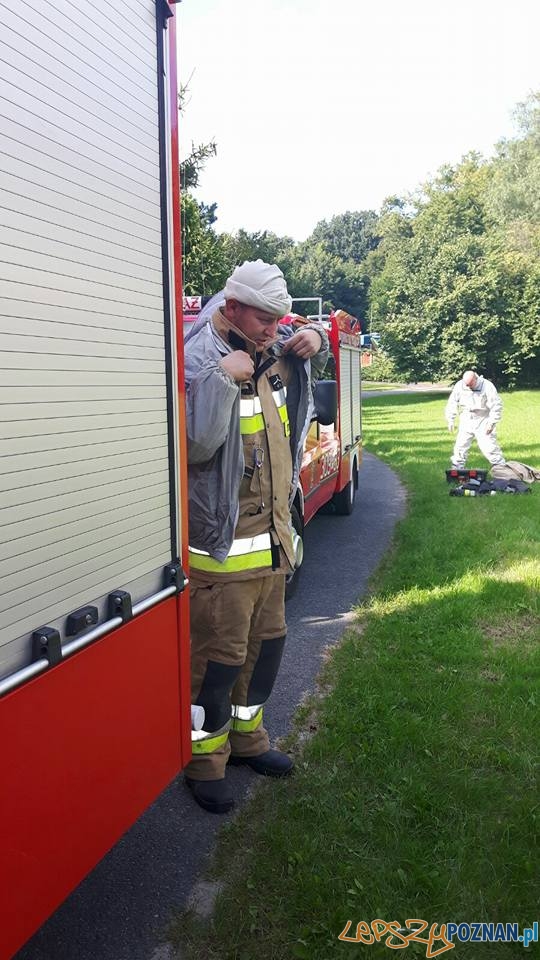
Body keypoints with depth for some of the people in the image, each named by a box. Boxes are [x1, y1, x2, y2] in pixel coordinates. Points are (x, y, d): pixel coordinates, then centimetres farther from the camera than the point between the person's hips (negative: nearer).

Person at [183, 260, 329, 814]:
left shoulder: (273, 349, 7)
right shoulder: (199, 358, -18)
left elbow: (310, 352, 30)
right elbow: (196, 443, -29)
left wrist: (315, 339, 8)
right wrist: (222, 379, -33)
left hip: (272, 532, 9)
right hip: (224, 539, -9)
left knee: (267, 639, 19)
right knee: (220, 653, 1)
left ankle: (247, 737, 38)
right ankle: (205, 760, 21)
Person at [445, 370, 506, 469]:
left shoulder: (487, 386, -14)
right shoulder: (459, 386, -4)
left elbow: (496, 405, -12)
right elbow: (452, 404, 6)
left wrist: (492, 422, -15)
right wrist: (450, 420, 3)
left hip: (483, 421, -4)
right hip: (466, 422, 4)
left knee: (489, 446, -8)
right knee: (460, 446, 6)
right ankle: (456, 468, 18)